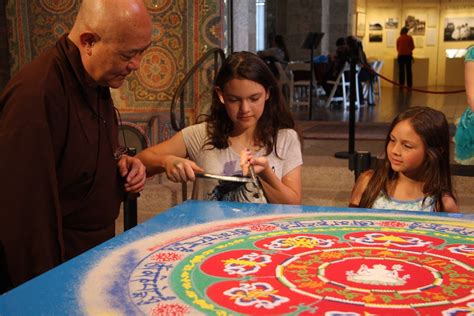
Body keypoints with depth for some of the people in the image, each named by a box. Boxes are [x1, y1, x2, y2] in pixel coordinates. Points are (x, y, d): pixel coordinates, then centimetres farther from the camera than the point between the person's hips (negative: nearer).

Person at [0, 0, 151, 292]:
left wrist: (120, 162, -1)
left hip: (98, 248, 8)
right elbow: (23, 209, -26)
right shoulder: (35, 95, -27)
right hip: (58, 267, -8)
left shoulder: (97, 81, 3)